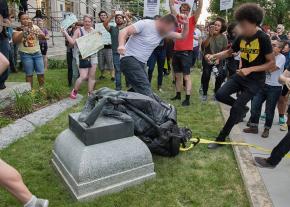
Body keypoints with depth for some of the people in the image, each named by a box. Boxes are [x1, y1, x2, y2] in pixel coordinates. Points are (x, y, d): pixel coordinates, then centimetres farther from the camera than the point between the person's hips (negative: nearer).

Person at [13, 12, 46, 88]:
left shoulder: (35, 27, 5)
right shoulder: (18, 29, -2)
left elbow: (43, 36, -2)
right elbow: (15, 40, -15)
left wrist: (36, 32, -21)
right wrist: (23, 32, -24)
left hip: (37, 53, 3)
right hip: (26, 54, -2)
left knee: (41, 73, 2)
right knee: (29, 74, 1)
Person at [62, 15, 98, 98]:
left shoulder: (94, 31, 10)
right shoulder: (79, 31, -3)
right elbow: (72, 42, -6)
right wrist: (66, 34, -12)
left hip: (93, 56, 5)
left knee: (92, 76, 6)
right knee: (83, 76, -8)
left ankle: (90, 94, 18)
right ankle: (74, 91, 15)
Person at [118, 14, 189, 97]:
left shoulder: (165, 32, 10)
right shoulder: (145, 24, -12)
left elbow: (182, 36, 15)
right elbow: (124, 31, -18)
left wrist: (186, 24, -4)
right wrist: (121, 45, -37)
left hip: (141, 62, 9)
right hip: (129, 59, -9)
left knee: (138, 90, 6)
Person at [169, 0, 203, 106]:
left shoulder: (192, 20, 1)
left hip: (186, 52, -5)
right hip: (176, 51, 5)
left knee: (186, 76, -4)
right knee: (178, 75, 13)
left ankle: (187, 99, -3)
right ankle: (178, 95, 26)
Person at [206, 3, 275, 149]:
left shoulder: (263, 38, -18)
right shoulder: (241, 37, -1)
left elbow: (272, 64, -16)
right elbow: (229, 52, 13)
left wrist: (250, 69, -26)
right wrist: (214, 56, -6)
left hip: (256, 80, -6)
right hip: (241, 75, 6)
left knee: (235, 109, -9)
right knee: (220, 95, -10)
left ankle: (221, 139, 6)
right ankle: (242, 109, 18)